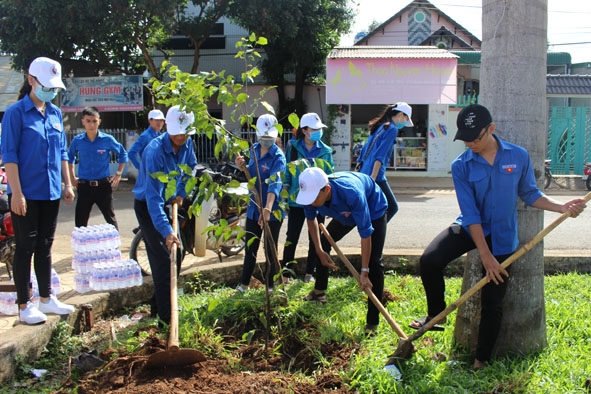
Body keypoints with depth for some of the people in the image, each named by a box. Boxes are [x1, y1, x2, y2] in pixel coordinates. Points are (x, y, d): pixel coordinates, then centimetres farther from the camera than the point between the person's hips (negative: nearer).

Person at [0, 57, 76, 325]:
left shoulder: (55, 113, 8)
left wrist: (67, 184, 11)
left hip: (50, 192, 6)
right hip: (26, 193, -6)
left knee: (45, 246, 14)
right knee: (26, 248, 2)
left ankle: (46, 298, 25)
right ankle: (24, 307, 11)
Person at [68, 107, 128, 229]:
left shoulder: (108, 139, -6)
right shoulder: (77, 141, -1)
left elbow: (123, 154, 8)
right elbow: (70, 157, 18)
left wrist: (118, 174, 4)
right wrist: (72, 178, 13)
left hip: (103, 186, -1)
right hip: (84, 186, 2)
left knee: (111, 219, 9)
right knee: (80, 222, 6)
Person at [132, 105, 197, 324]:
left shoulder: (186, 144, -9)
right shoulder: (155, 151, -32)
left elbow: (191, 167, 15)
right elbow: (153, 196, -38)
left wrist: (181, 193, 1)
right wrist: (166, 231, -46)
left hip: (168, 203, 8)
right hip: (147, 207, -8)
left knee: (176, 255, 12)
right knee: (162, 259, -13)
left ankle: (159, 304, 29)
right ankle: (166, 316, -9)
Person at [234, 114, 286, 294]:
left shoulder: (278, 157, -19)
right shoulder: (254, 149, 2)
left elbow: (274, 184, -35)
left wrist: (268, 208, -49)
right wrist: (242, 167, -7)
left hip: (273, 209, -6)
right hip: (254, 206, 6)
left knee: (270, 248, 6)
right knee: (250, 246, 16)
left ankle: (271, 285, 21)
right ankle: (244, 283, 30)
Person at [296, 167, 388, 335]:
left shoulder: (352, 193, -47)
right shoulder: (312, 192, -30)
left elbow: (365, 234, -40)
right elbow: (311, 219, -6)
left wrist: (364, 272, -37)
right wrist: (319, 251, -9)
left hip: (374, 210, -6)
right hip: (345, 213, 6)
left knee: (374, 262, -17)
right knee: (322, 243, 13)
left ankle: (372, 322, -12)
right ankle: (319, 292, 34)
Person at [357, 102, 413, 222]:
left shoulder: (379, 127, 19)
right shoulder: (392, 129, -8)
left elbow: (364, 153, 21)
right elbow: (380, 156, -17)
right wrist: (372, 179, -21)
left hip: (364, 174, 9)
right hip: (376, 176, -9)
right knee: (392, 207, 0)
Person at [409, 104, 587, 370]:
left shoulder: (519, 156, -8)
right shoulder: (461, 166, -12)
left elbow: (529, 194, 6)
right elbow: (470, 212, -15)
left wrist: (561, 207, -11)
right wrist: (485, 256, -18)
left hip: (502, 237, 0)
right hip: (469, 229, 0)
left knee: (492, 304, 2)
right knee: (430, 260, -26)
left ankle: (482, 360, 20)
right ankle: (435, 316, -1)